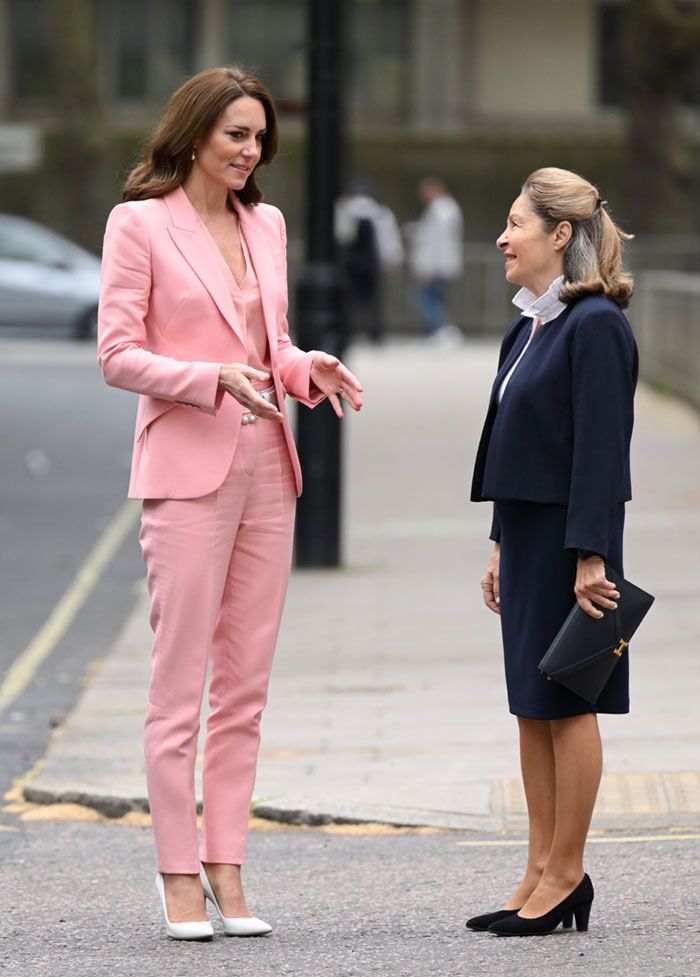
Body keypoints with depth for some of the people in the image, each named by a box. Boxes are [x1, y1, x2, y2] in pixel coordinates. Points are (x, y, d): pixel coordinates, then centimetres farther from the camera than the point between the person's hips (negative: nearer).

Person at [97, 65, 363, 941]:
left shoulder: (266, 224, 14)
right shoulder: (139, 222, -3)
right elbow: (117, 354, -8)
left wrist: (308, 369, -1)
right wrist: (216, 378, -20)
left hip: (266, 468, 6)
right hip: (186, 468, -6)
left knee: (246, 681, 6)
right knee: (179, 683, -4)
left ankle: (225, 868, 11)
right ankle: (179, 875, 0)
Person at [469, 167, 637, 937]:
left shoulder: (594, 326, -15)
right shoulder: (530, 326, 13)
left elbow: (601, 446, -19)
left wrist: (588, 556, -21)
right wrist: (501, 546, 17)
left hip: (570, 537, -9)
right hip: (528, 533, 9)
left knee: (564, 703, -2)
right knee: (530, 705, 10)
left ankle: (566, 876, 5)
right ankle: (541, 872, 16)